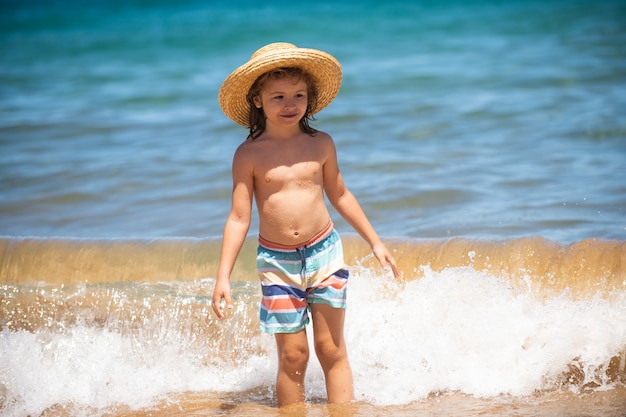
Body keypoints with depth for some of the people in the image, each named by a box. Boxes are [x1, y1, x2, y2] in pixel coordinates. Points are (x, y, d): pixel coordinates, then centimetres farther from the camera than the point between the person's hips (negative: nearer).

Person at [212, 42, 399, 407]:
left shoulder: (321, 144, 0)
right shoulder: (249, 155, -7)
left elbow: (340, 195, 14)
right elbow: (239, 218, -5)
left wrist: (375, 242, 18)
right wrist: (223, 277, -9)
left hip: (324, 253, 2)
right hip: (277, 262, -2)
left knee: (332, 350, 4)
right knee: (292, 356, 1)